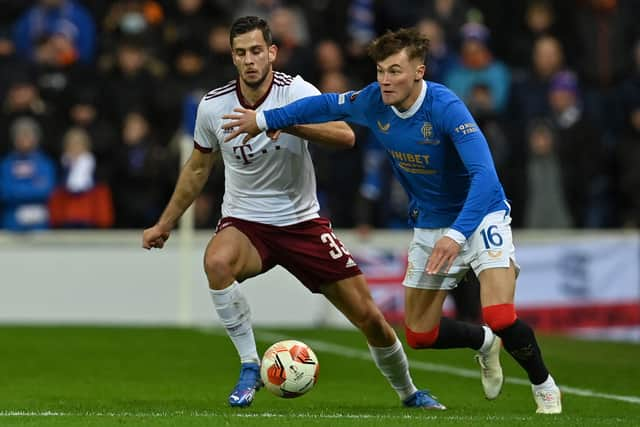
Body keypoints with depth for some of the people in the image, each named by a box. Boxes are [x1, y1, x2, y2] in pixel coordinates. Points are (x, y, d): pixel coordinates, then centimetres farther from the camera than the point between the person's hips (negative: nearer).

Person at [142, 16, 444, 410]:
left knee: (369, 317, -2)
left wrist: (282, 121, -41)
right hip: (244, 222, 1)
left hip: (302, 222, -1)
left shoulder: (295, 91, -14)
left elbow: (345, 135, -31)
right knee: (217, 262, -37)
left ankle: (408, 392, 27)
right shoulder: (213, 106, -6)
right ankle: (250, 367, -20)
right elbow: (198, 169, 11)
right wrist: (165, 224, 16)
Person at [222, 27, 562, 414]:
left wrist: (456, 236, -48)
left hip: (479, 216, -6)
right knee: (420, 335, 7)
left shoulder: (446, 108, -29)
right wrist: (264, 120, 16)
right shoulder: (375, 101, -11)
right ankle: (485, 344, 37)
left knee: (501, 318, -25)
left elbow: (484, 176, -38)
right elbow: (329, 105, 11)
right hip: (429, 224, 6)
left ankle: (545, 387, 3)